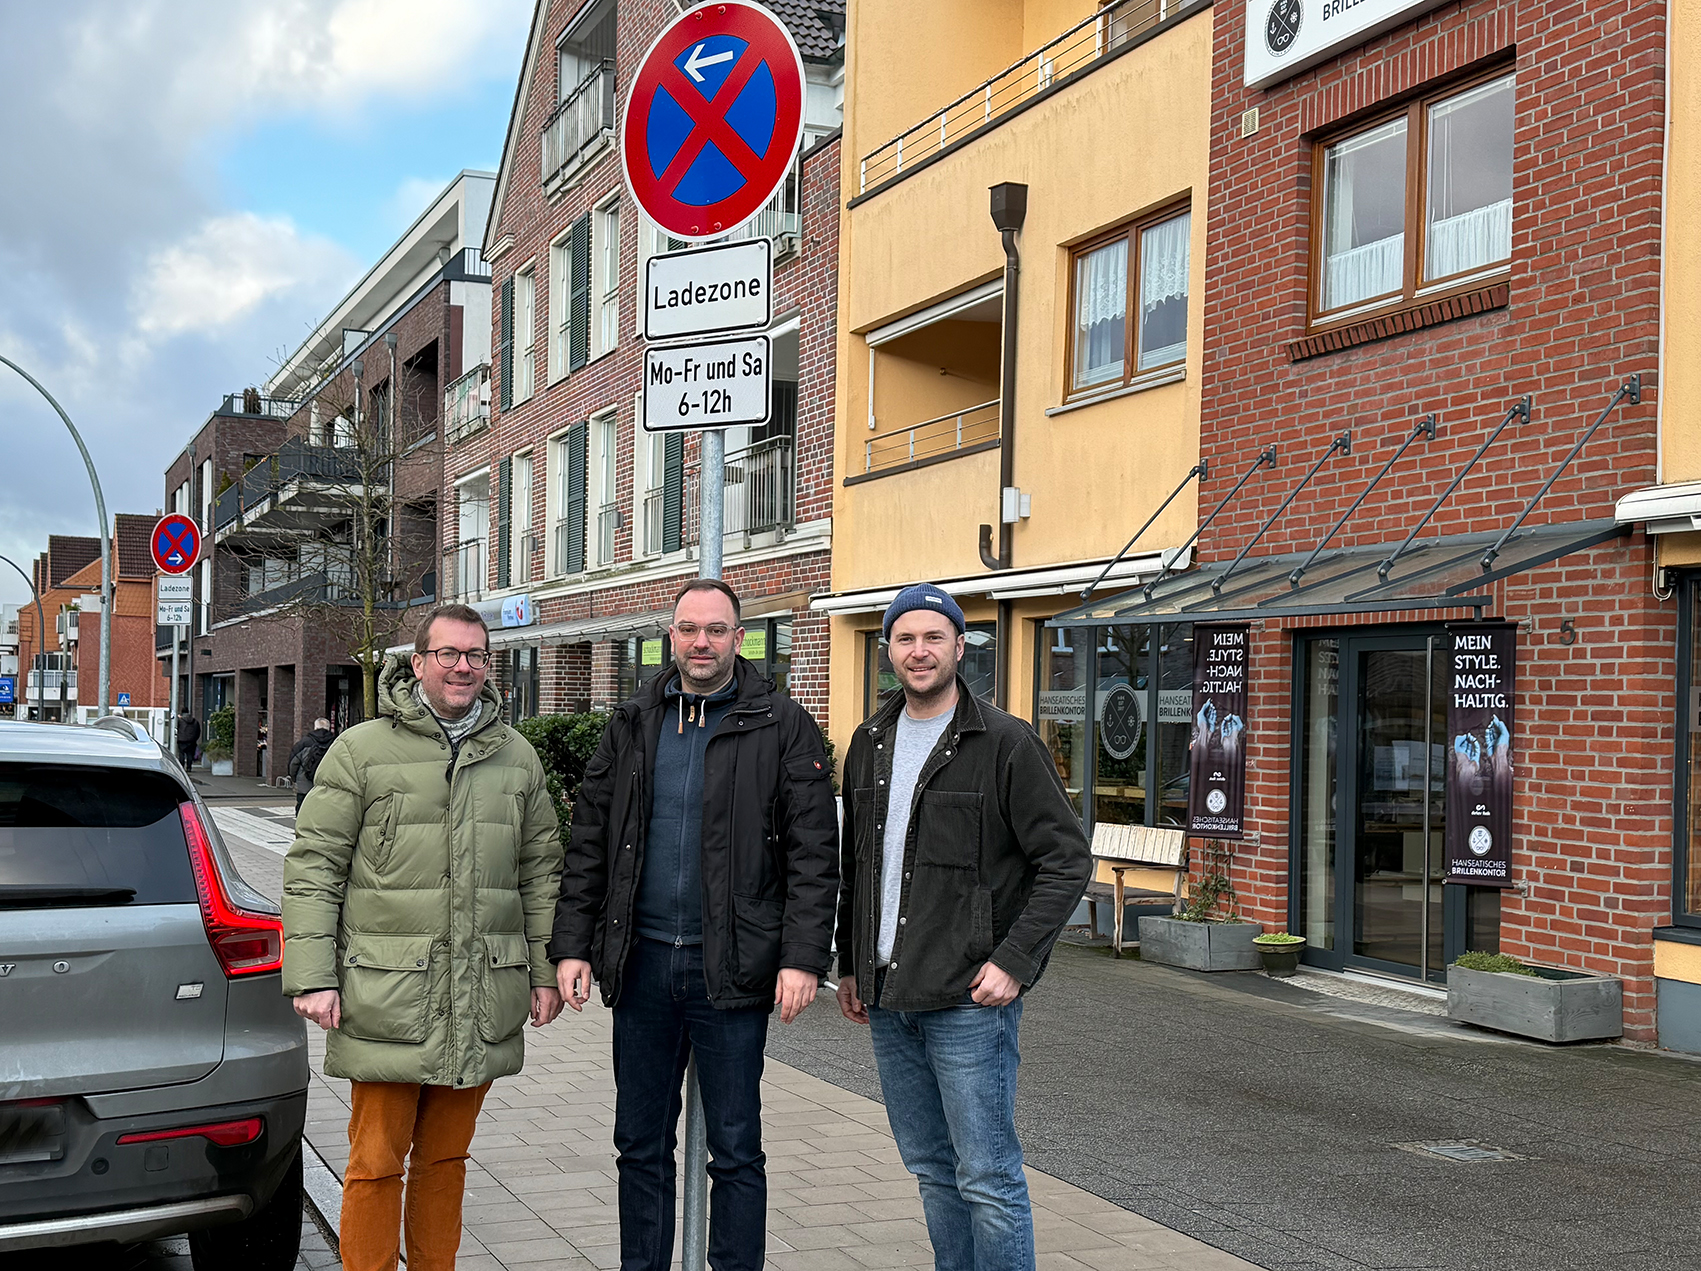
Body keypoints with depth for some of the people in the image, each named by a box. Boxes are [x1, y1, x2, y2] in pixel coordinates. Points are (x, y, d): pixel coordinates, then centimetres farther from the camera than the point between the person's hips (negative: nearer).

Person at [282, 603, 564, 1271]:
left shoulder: (517, 757, 11)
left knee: (445, 1157, 14)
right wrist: (312, 976, -8)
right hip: (387, 997, -3)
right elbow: (314, 867, -2)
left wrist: (546, 970, 12)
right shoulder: (361, 750, -1)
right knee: (376, 1161, 1)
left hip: (481, 1002, 4)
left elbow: (540, 871, 17)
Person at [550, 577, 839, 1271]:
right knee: (641, 1144, 12)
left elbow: (813, 855, -6)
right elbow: (588, 843, 11)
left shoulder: (783, 728, -2)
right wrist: (572, 945, 4)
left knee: (735, 1150, 5)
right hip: (640, 962, 4)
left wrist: (803, 958, -14)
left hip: (730, 969, -4)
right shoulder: (632, 726, 10)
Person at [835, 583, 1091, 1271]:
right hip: (886, 1002, 6)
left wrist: (1015, 961, -15)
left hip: (967, 1001, -6)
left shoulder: (1006, 742, -7)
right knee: (931, 1169, 15)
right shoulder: (870, 743, 12)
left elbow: (1067, 861, -9)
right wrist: (850, 965, 17)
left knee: (988, 1177, -3)